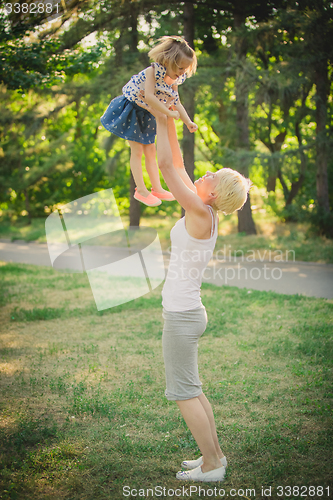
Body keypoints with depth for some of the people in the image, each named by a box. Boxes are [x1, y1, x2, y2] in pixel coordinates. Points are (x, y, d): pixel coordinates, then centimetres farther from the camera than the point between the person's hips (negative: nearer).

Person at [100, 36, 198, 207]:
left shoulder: (175, 79, -9)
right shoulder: (153, 71, -31)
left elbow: (176, 104, 1)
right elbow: (149, 97, -43)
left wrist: (188, 122, -9)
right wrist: (169, 113, -37)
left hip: (147, 115, 7)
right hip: (132, 109, -7)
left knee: (150, 151, 12)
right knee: (137, 150, 0)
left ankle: (157, 188, 21)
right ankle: (141, 190, 9)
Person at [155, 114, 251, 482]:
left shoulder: (201, 214, -18)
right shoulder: (203, 212, 5)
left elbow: (166, 165, -18)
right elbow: (176, 164, 13)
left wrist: (162, 122, -9)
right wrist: (167, 121, 12)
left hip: (182, 316, -9)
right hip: (184, 313, 9)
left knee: (184, 393, 2)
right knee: (190, 390, 19)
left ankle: (211, 465, 12)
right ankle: (214, 455, 28)